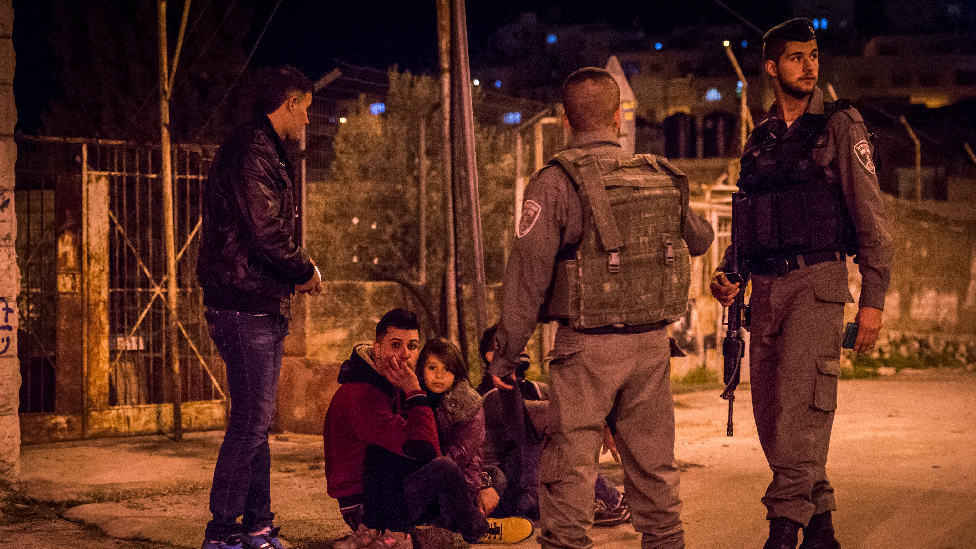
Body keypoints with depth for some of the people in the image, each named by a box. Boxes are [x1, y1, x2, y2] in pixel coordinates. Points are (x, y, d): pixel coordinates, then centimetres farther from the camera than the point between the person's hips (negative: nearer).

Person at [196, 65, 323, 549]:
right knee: (252, 419, -10)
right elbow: (265, 229, -21)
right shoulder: (251, 152, -13)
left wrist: (297, 273, 9)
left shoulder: (265, 153, 21)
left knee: (257, 419, 13)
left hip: (263, 306, 11)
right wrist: (306, 271, -8)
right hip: (244, 305, -11)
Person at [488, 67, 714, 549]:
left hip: (586, 346, -4)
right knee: (653, 465, 14)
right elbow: (697, 241, 25)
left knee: (569, 468, 2)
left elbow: (527, 275, -11)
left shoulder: (555, 182, -8)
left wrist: (505, 354, -4)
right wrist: (699, 224, 49)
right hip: (652, 342, 5)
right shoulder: (662, 178, 7)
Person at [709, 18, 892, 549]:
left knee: (799, 406, -16)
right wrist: (727, 273, 5)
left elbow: (871, 217, -3)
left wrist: (873, 299, -10)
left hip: (816, 281, -6)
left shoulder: (839, 126, 1)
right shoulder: (760, 140, 16)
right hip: (766, 288, 6)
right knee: (770, 412, 6)